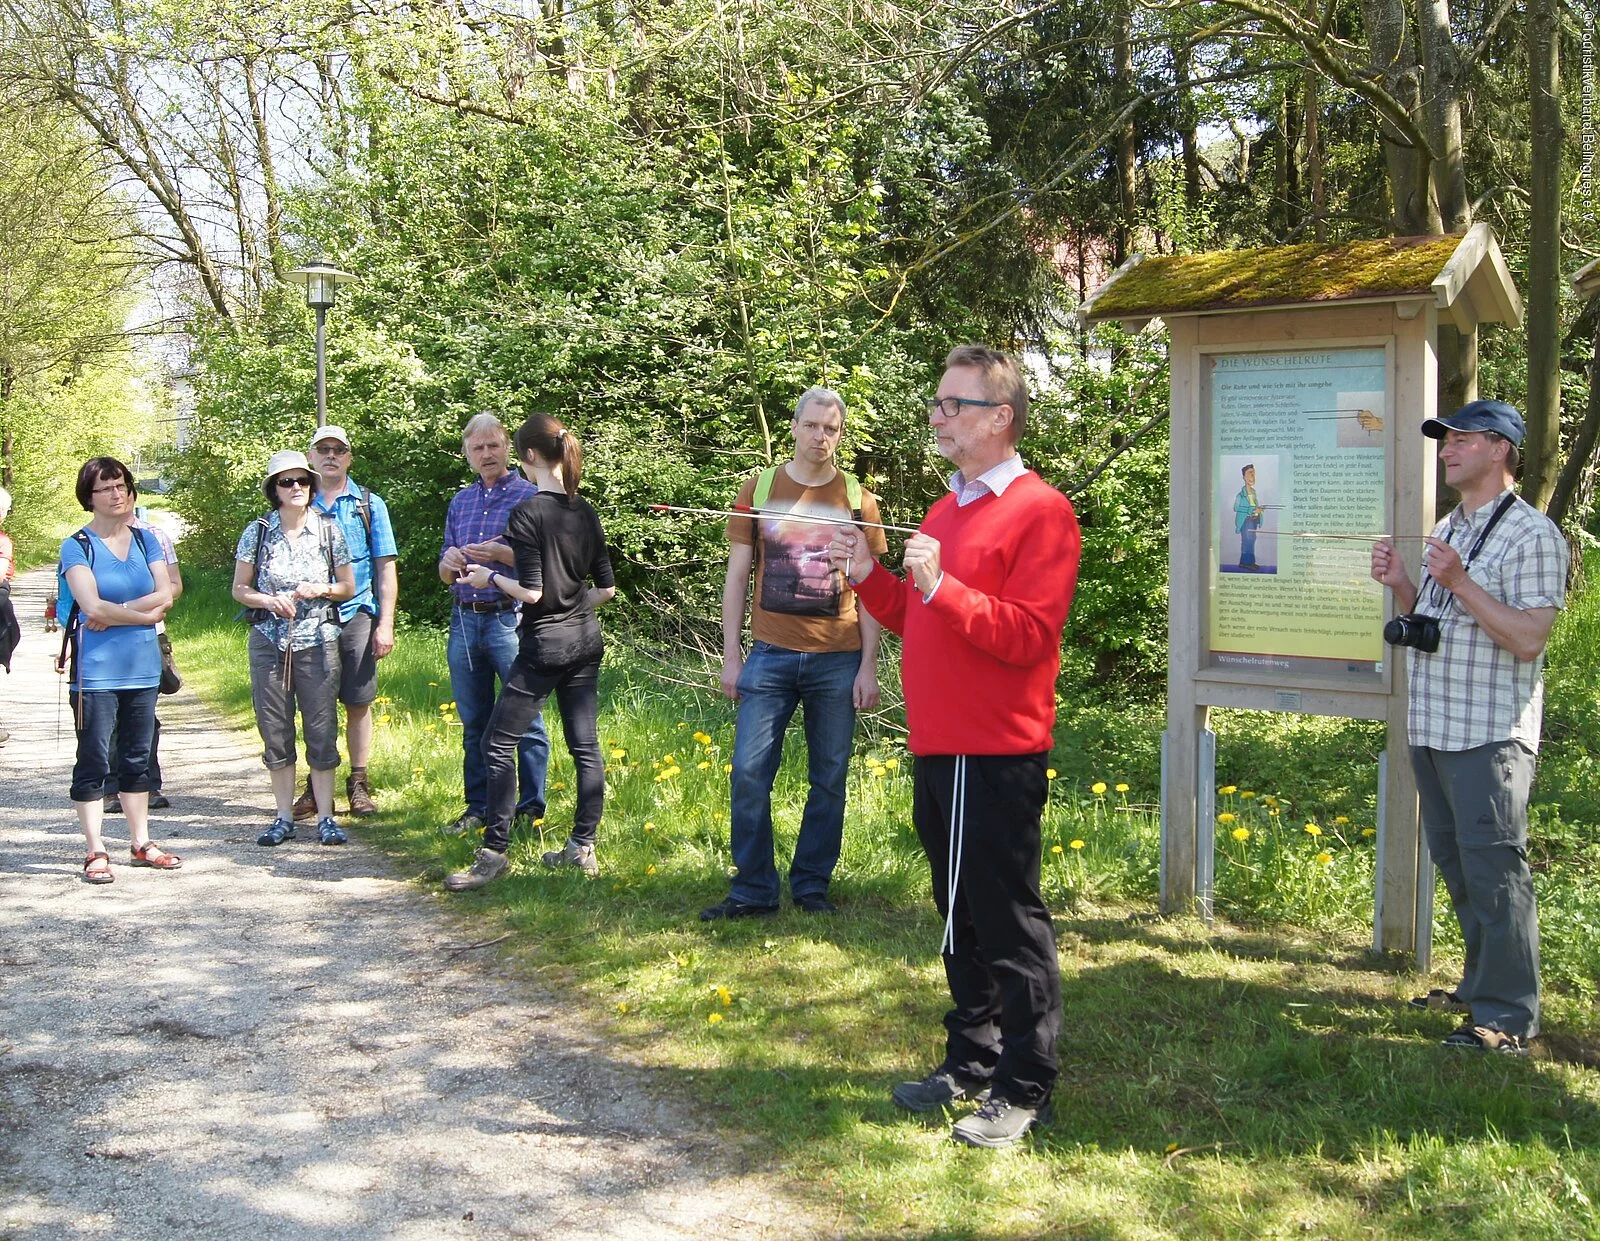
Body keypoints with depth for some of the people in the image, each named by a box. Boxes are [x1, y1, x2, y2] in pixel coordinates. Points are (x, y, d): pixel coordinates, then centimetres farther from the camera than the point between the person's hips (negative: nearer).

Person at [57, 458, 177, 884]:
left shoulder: (145, 541, 10)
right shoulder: (77, 546, -4)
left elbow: (165, 597, -2)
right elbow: (93, 607, -15)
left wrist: (117, 613, -12)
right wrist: (144, 613, -7)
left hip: (143, 667, 5)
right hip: (96, 670, -5)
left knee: (137, 758, 12)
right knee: (94, 761, 0)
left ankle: (141, 843, 21)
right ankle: (96, 852, 6)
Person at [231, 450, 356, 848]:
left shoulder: (329, 530, 3)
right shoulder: (257, 532, 2)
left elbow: (348, 587, 9)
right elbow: (239, 590, 7)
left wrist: (319, 590, -10)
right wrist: (270, 600, -12)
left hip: (318, 641, -1)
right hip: (269, 642, 1)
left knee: (321, 729, -1)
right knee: (275, 731, 4)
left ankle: (325, 817, 6)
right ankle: (284, 817, 13)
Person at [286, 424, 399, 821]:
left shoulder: (369, 504, 7)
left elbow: (385, 568, 5)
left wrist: (385, 624, -3)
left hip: (356, 615, -1)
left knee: (358, 702, 2)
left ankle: (359, 784, 12)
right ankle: (316, 786, 14)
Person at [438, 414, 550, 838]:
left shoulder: (530, 495, 0)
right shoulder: (460, 501, 17)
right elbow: (445, 574, 20)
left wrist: (500, 554, -18)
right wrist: (449, 561, -3)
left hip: (510, 621, -6)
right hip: (464, 620, 6)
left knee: (525, 718, -4)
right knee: (473, 722, 10)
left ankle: (530, 808, 3)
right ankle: (478, 807, 18)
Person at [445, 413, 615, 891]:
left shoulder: (527, 512, -14)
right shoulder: (586, 513, 6)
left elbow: (531, 592, -17)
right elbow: (607, 587, 9)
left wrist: (490, 577, -1)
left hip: (544, 644, -7)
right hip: (586, 640, 7)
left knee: (499, 744, -1)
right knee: (585, 745, 10)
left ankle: (494, 852, -2)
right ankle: (583, 847, 16)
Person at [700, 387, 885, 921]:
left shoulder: (856, 498, 6)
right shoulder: (759, 488, 6)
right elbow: (737, 576, 7)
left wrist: (869, 665, 0)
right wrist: (731, 655, 2)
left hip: (837, 660, 0)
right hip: (770, 655, 0)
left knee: (829, 778, 5)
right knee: (749, 772, -4)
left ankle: (812, 886, 18)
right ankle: (753, 890, 7)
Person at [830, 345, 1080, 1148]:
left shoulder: (1040, 512, -10)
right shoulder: (945, 509, 17)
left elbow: (1028, 637, -19)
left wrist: (941, 585, -25)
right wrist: (868, 576, 6)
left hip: (997, 757, -8)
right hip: (936, 749, 9)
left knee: (1009, 923, 0)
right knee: (959, 917, 17)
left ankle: (1024, 1090, 10)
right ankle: (971, 1061, 29)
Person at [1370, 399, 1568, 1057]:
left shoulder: (1532, 535, -10)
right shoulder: (1444, 532, 17)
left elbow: (1528, 639, -18)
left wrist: (1460, 583, -22)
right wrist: (1400, 586, 4)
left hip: (1489, 735, -9)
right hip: (1430, 728, 9)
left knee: (1493, 869, -6)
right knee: (1455, 863, 15)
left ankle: (1508, 1016, 1)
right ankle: (1479, 986, 27)